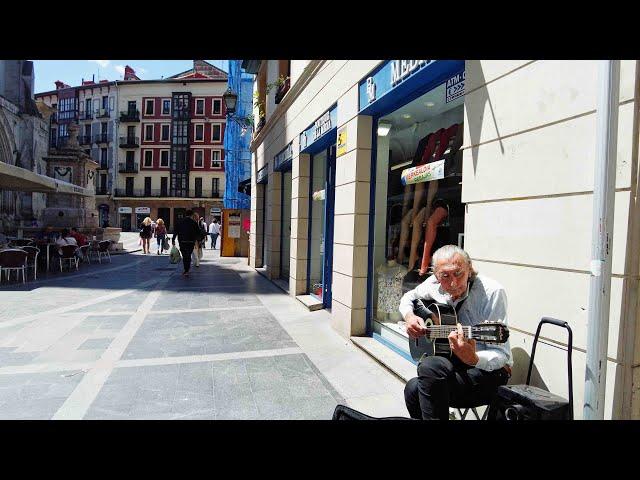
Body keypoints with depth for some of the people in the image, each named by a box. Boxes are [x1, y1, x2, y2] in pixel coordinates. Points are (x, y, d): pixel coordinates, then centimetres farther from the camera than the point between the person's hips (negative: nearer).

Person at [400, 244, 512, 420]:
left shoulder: (492, 292, -18)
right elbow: (409, 297, 19)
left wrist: (473, 359, -41)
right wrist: (409, 316, -3)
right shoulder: (434, 285, -2)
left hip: (489, 370, -5)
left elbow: (501, 356, -20)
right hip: (448, 363, 5)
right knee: (413, 388, -25)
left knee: (430, 366, -33)